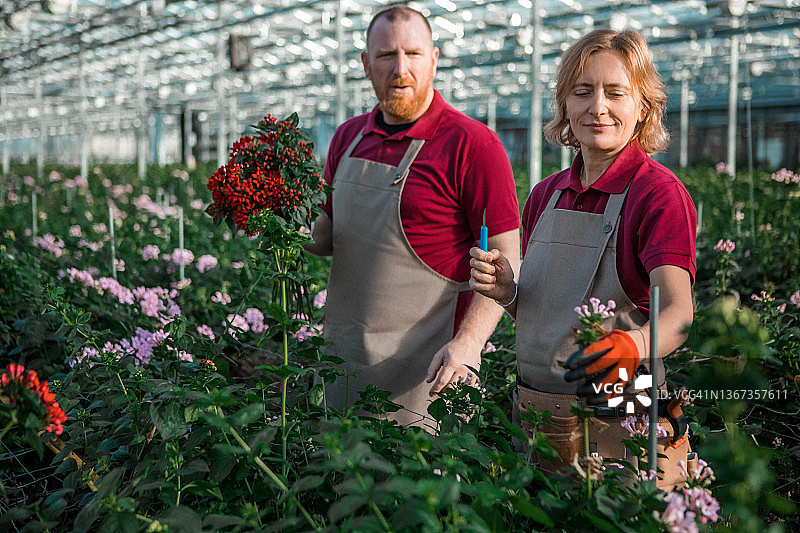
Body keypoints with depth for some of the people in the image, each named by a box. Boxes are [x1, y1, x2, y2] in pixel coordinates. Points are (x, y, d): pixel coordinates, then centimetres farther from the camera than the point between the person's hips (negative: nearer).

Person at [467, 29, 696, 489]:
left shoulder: (658, 192, -11)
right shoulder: (546, 196, 8)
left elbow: (678, 311, -24)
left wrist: (632, 346, -45)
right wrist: (507, 293, -6)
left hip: (619, 430, -5)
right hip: (535, 415, 6)